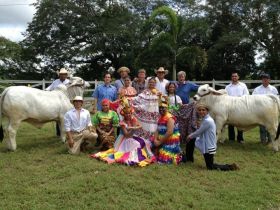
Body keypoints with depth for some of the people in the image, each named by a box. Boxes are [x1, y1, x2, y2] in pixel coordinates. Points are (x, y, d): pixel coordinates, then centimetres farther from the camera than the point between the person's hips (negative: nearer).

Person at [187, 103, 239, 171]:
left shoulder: (207, 121, -22)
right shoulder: (206, 119, 7)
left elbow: (199, 132, -14)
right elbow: (200, 132, 16)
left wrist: (191, 136, 2)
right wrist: (192, 135, 9)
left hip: (208, 147, -9)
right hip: (207, 145, 9)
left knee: (210, 167, 2)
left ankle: (230, 167, 6)